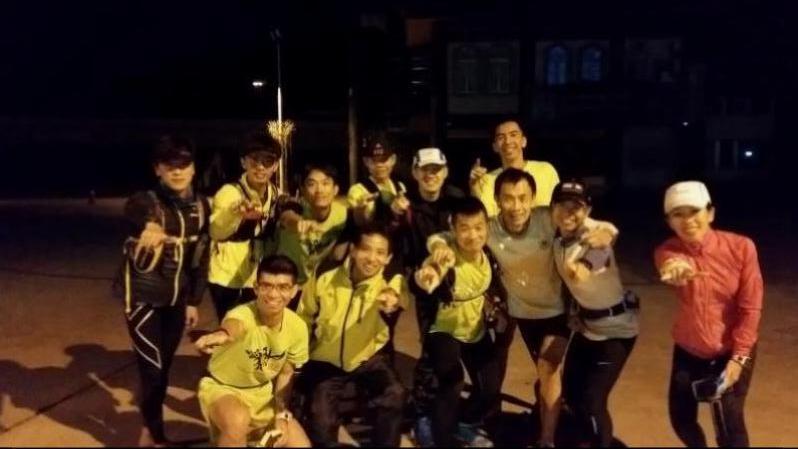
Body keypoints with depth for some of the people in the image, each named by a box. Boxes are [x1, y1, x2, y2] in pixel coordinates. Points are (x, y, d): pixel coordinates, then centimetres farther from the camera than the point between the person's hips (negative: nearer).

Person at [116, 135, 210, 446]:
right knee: (152, 368, -4)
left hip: (176, 298, 4)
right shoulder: (145, 201, -15)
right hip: (143, 296, -4)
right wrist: (148, 226, -65)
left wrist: (194, 301, 8)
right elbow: (134, 211, -41)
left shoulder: (201, 205, 0)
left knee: (164, 365, 13)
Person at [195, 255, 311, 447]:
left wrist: (282, 415, -8)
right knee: (237, 422, -37)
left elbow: (286, 373, 1)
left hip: (263, 393, 5)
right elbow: (232, 327, -58)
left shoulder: (297, 326, -15)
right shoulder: (242, 314, -31)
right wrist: (222, 335, -81)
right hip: (222, 388, -5)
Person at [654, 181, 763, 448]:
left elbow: (751, 307, -12)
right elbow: (673, 268, -41)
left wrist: (738, 357, -14)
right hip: (688, 350, 3)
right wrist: (678, 272, -66)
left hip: (732, 351, -2)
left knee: (729, 421, -12)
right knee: (681, 418, 13)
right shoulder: (667, 252, -15)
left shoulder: (740, 247, -18)